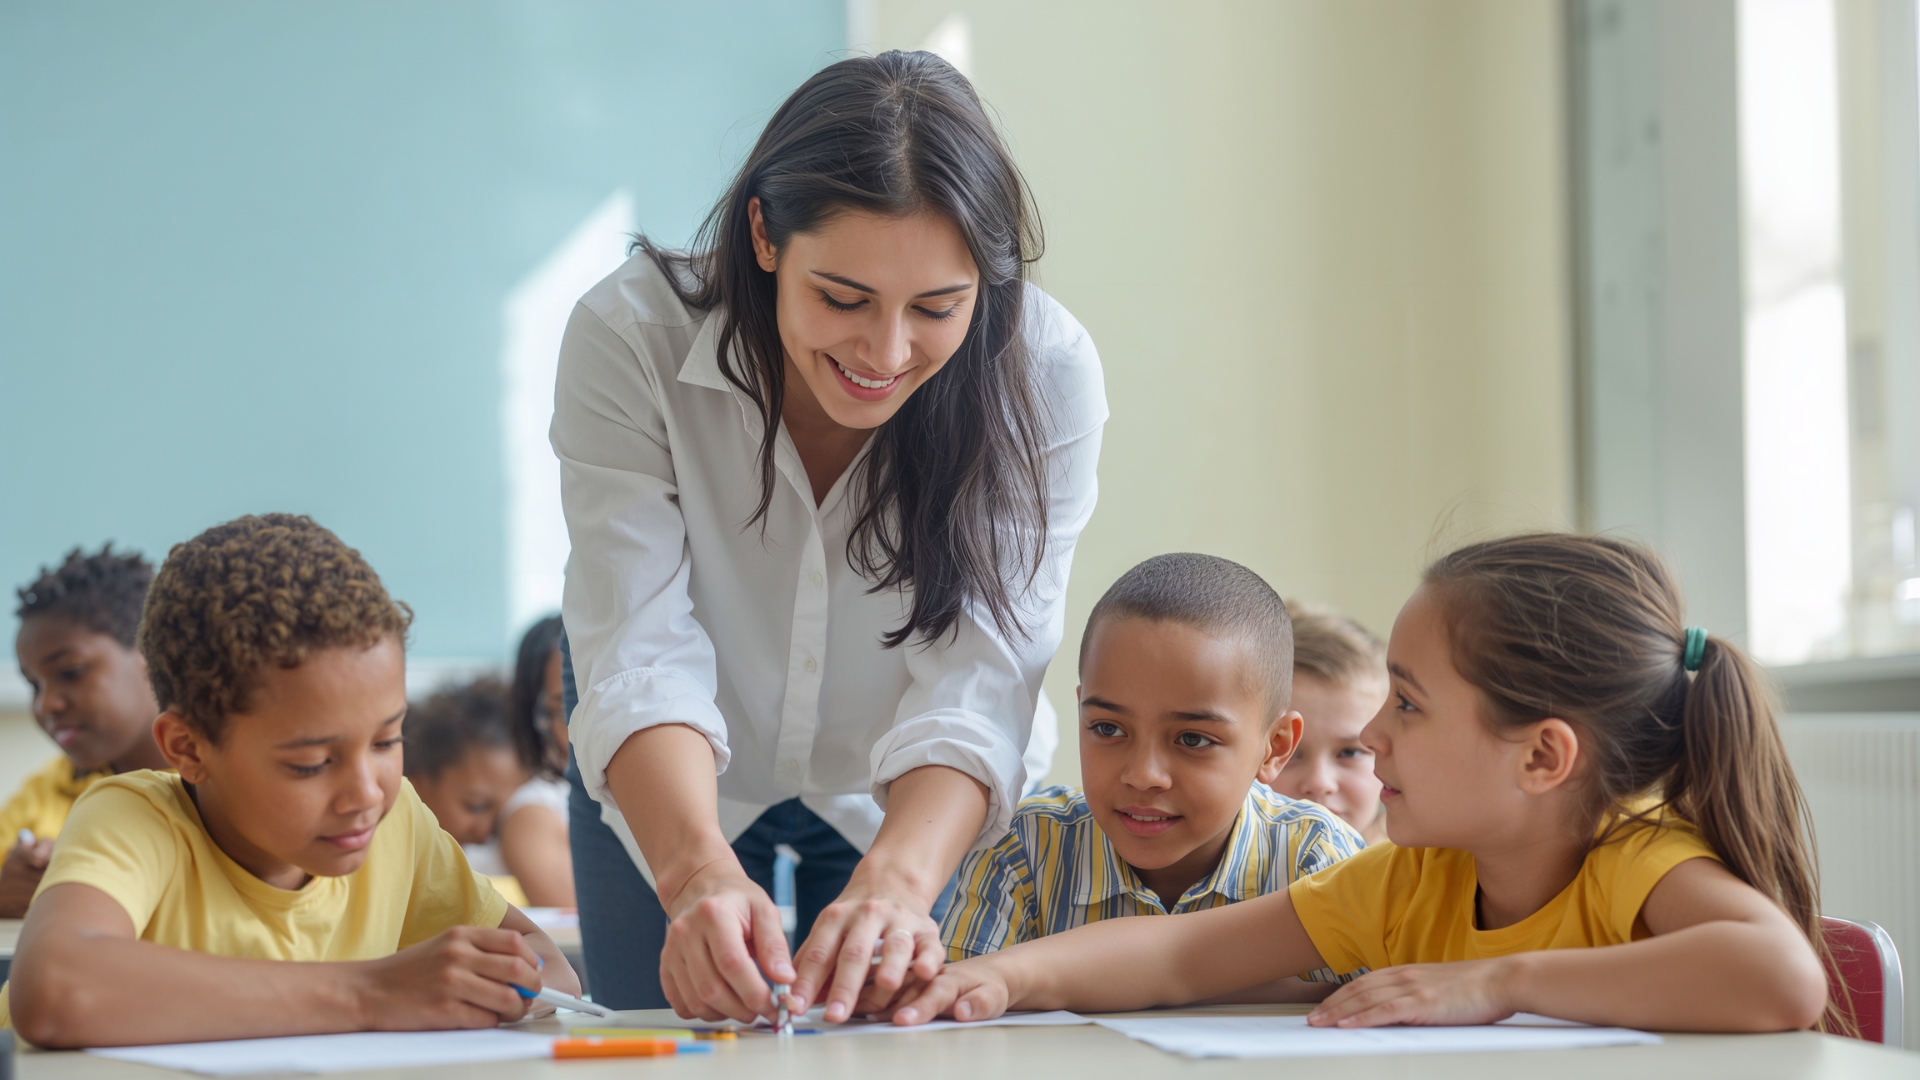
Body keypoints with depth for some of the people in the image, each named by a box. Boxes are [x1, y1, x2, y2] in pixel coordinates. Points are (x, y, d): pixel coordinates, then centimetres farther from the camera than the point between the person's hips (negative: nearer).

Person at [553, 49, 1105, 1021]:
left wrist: (895, 878, -54)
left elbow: (977, 684, -35)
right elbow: (641, 651, -36)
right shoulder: (627, 339, -31)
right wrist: (697, 868, -55)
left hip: (915, 802, 0)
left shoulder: (1044, 376, -29)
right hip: (674, 789, 0)